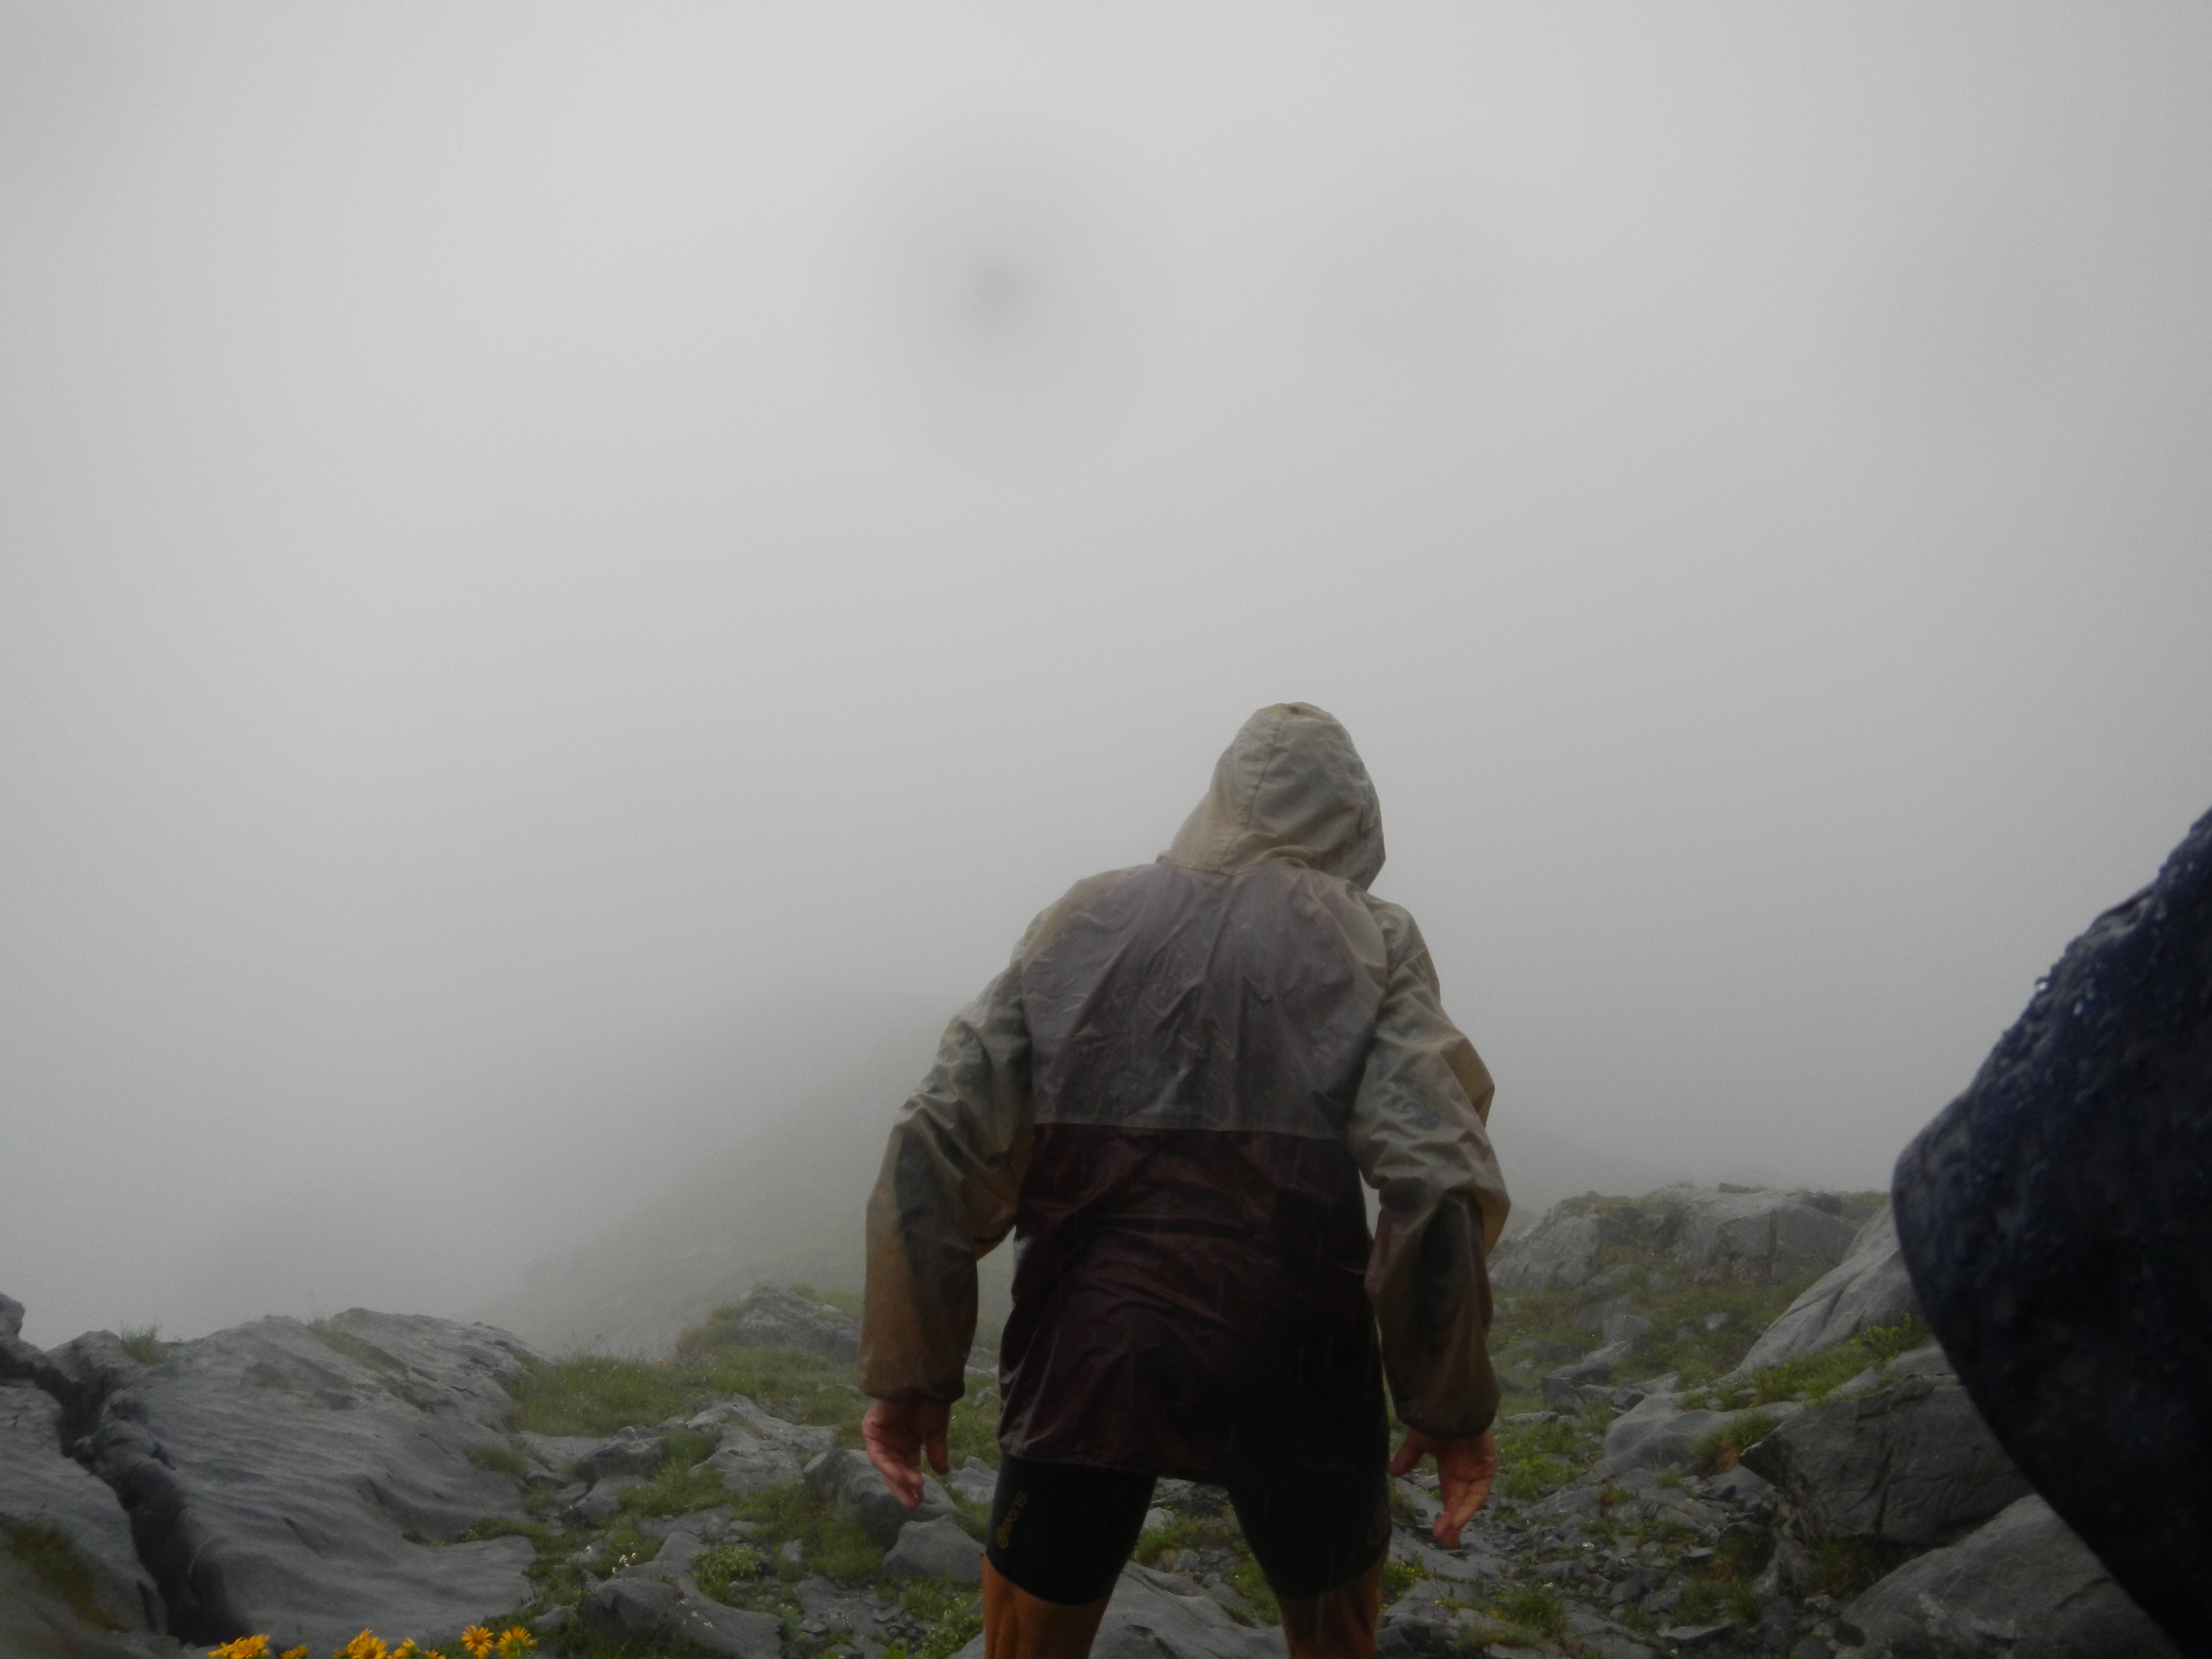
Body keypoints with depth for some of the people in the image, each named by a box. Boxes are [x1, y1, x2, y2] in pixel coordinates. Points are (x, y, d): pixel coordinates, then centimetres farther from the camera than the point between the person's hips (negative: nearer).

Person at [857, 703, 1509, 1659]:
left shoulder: (1081, 923, 7)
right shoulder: (1366, 942, 1)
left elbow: (936, 1150, -2)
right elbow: (1436, 1179, -13)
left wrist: (911, 1373, 2)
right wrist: (1453, 1404, -5)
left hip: (1084, 1358, 1)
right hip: (1292, 1364, -1)